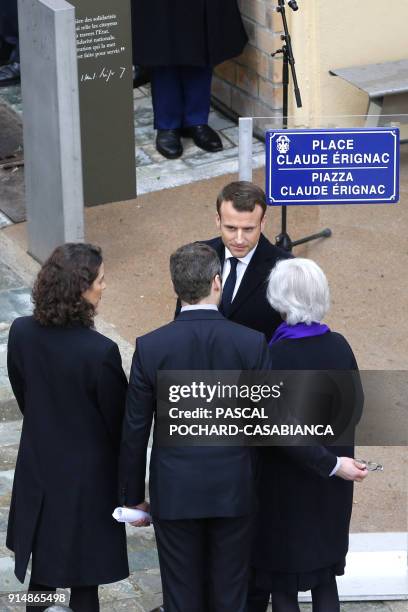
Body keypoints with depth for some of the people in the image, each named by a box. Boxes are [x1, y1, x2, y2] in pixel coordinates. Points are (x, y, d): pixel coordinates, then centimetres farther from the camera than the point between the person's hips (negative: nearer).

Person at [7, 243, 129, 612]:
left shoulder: (21, 333, -12)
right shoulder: (100, 352, -26)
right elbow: (117, 421, -13)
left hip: (39, 474, 5)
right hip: (88, 479, -5)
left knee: (42, 576, 22)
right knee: (84, 581, 11)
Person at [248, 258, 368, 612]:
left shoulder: (273, 356, -23)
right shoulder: (338, 346, -8)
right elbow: (355, 408, 2)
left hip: (286, 483, -5)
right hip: (331, 490, 5)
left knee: (282, 581, 9)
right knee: (324, 579, 18)